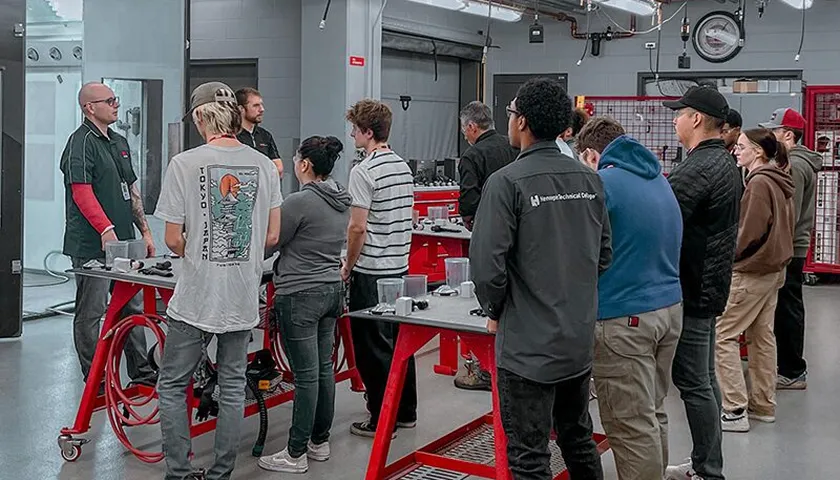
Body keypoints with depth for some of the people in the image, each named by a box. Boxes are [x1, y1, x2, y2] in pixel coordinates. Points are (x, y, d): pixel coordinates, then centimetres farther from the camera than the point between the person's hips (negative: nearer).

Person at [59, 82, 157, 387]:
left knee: (132, 308, 13)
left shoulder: (119, 142, 17)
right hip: (92, 246, -9)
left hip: (123, 242, 9)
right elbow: (81, 192, -19)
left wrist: (144, 230, 18)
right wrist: (106, 230, -27)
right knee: (91, 312, 0)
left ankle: (141, 372, 22)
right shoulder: (81, 142, -10)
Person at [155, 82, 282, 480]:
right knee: (233, 386, 14)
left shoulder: (185, 163, -11)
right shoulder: (263, 165, 0)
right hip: (244, 297, 4)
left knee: (172, 385, 11)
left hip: (197, 296, -4)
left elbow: (173, 240, -9)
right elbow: (272, 237, 4)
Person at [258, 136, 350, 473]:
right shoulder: (342, 201, 7)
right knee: (324, 369, 15)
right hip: (331, 290, 8)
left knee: (305, 375, -3)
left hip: (300, 295, -8)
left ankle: (295, 454, 7)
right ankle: (320, 442, 26)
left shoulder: (299, 201, -18)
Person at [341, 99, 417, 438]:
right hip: (400, 266, 8)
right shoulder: (404, 167, 9)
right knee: (399, 342, 15)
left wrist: (349, 265, -6)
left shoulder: (364, 171, -16)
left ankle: (381, 420, 6)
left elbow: (358, 227, -18)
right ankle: (406, 412, 24)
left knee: (373, 348, 0)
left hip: (371, 271, -8)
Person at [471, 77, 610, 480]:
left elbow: (488, 262, -18)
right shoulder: (590, 180, 4)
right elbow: (603, 253, 11)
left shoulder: (508, 181, -16)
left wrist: (494, 311, 0)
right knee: (579, 439, 23)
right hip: (581, 339, 7)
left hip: (528, 345, -7)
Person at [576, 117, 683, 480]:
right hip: (670, 308, 9)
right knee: (652, 414, 18)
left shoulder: (601, 184, -12)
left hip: (624, 318, -9)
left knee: (632, 426, -1)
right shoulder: (659, 180, 14)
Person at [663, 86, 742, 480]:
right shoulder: (724, 162, 13)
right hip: (709, 284, 11)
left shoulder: (698, 168, -20)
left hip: (692, 288, -11)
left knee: (693, 382, -3)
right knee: (703, 378, 17)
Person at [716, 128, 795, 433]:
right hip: (773, 268, 10)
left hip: (751, 271, -10)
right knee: (762, 336, 15)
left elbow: (749, 232, -20)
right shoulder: (779, 182, 12)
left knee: (722, 335, -6)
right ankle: (763, 405, 22)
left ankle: (735, 411, -6)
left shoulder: (759, 183, -18)